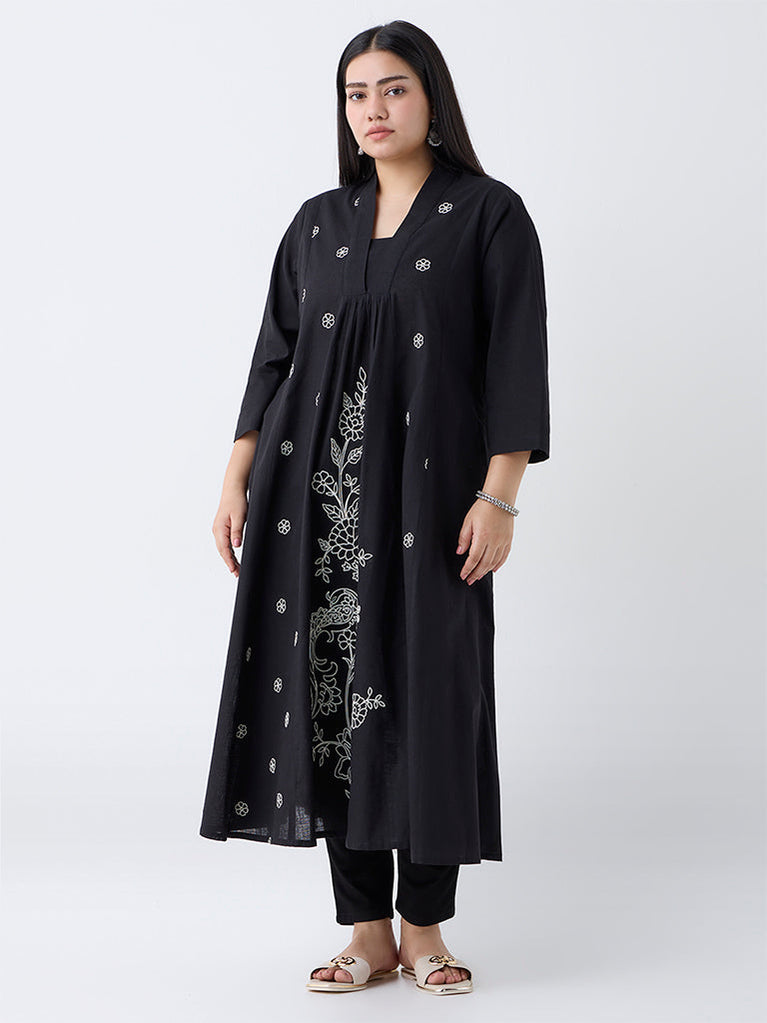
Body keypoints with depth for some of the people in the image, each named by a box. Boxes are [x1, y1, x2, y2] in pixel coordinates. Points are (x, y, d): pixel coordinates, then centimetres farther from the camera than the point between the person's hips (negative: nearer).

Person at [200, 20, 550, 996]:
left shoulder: (490, 214, 1)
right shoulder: (317, 223, 13)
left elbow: (516, 360, -5)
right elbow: (274, 356, 12)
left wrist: (499, 496, -13)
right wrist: (236, 479, 4)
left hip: (425, 490, -3)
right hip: (314, 489, 4)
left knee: (427, 690, -1)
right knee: (332, 690, 2)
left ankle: (426, 925, 13)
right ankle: (368, 929, 12)